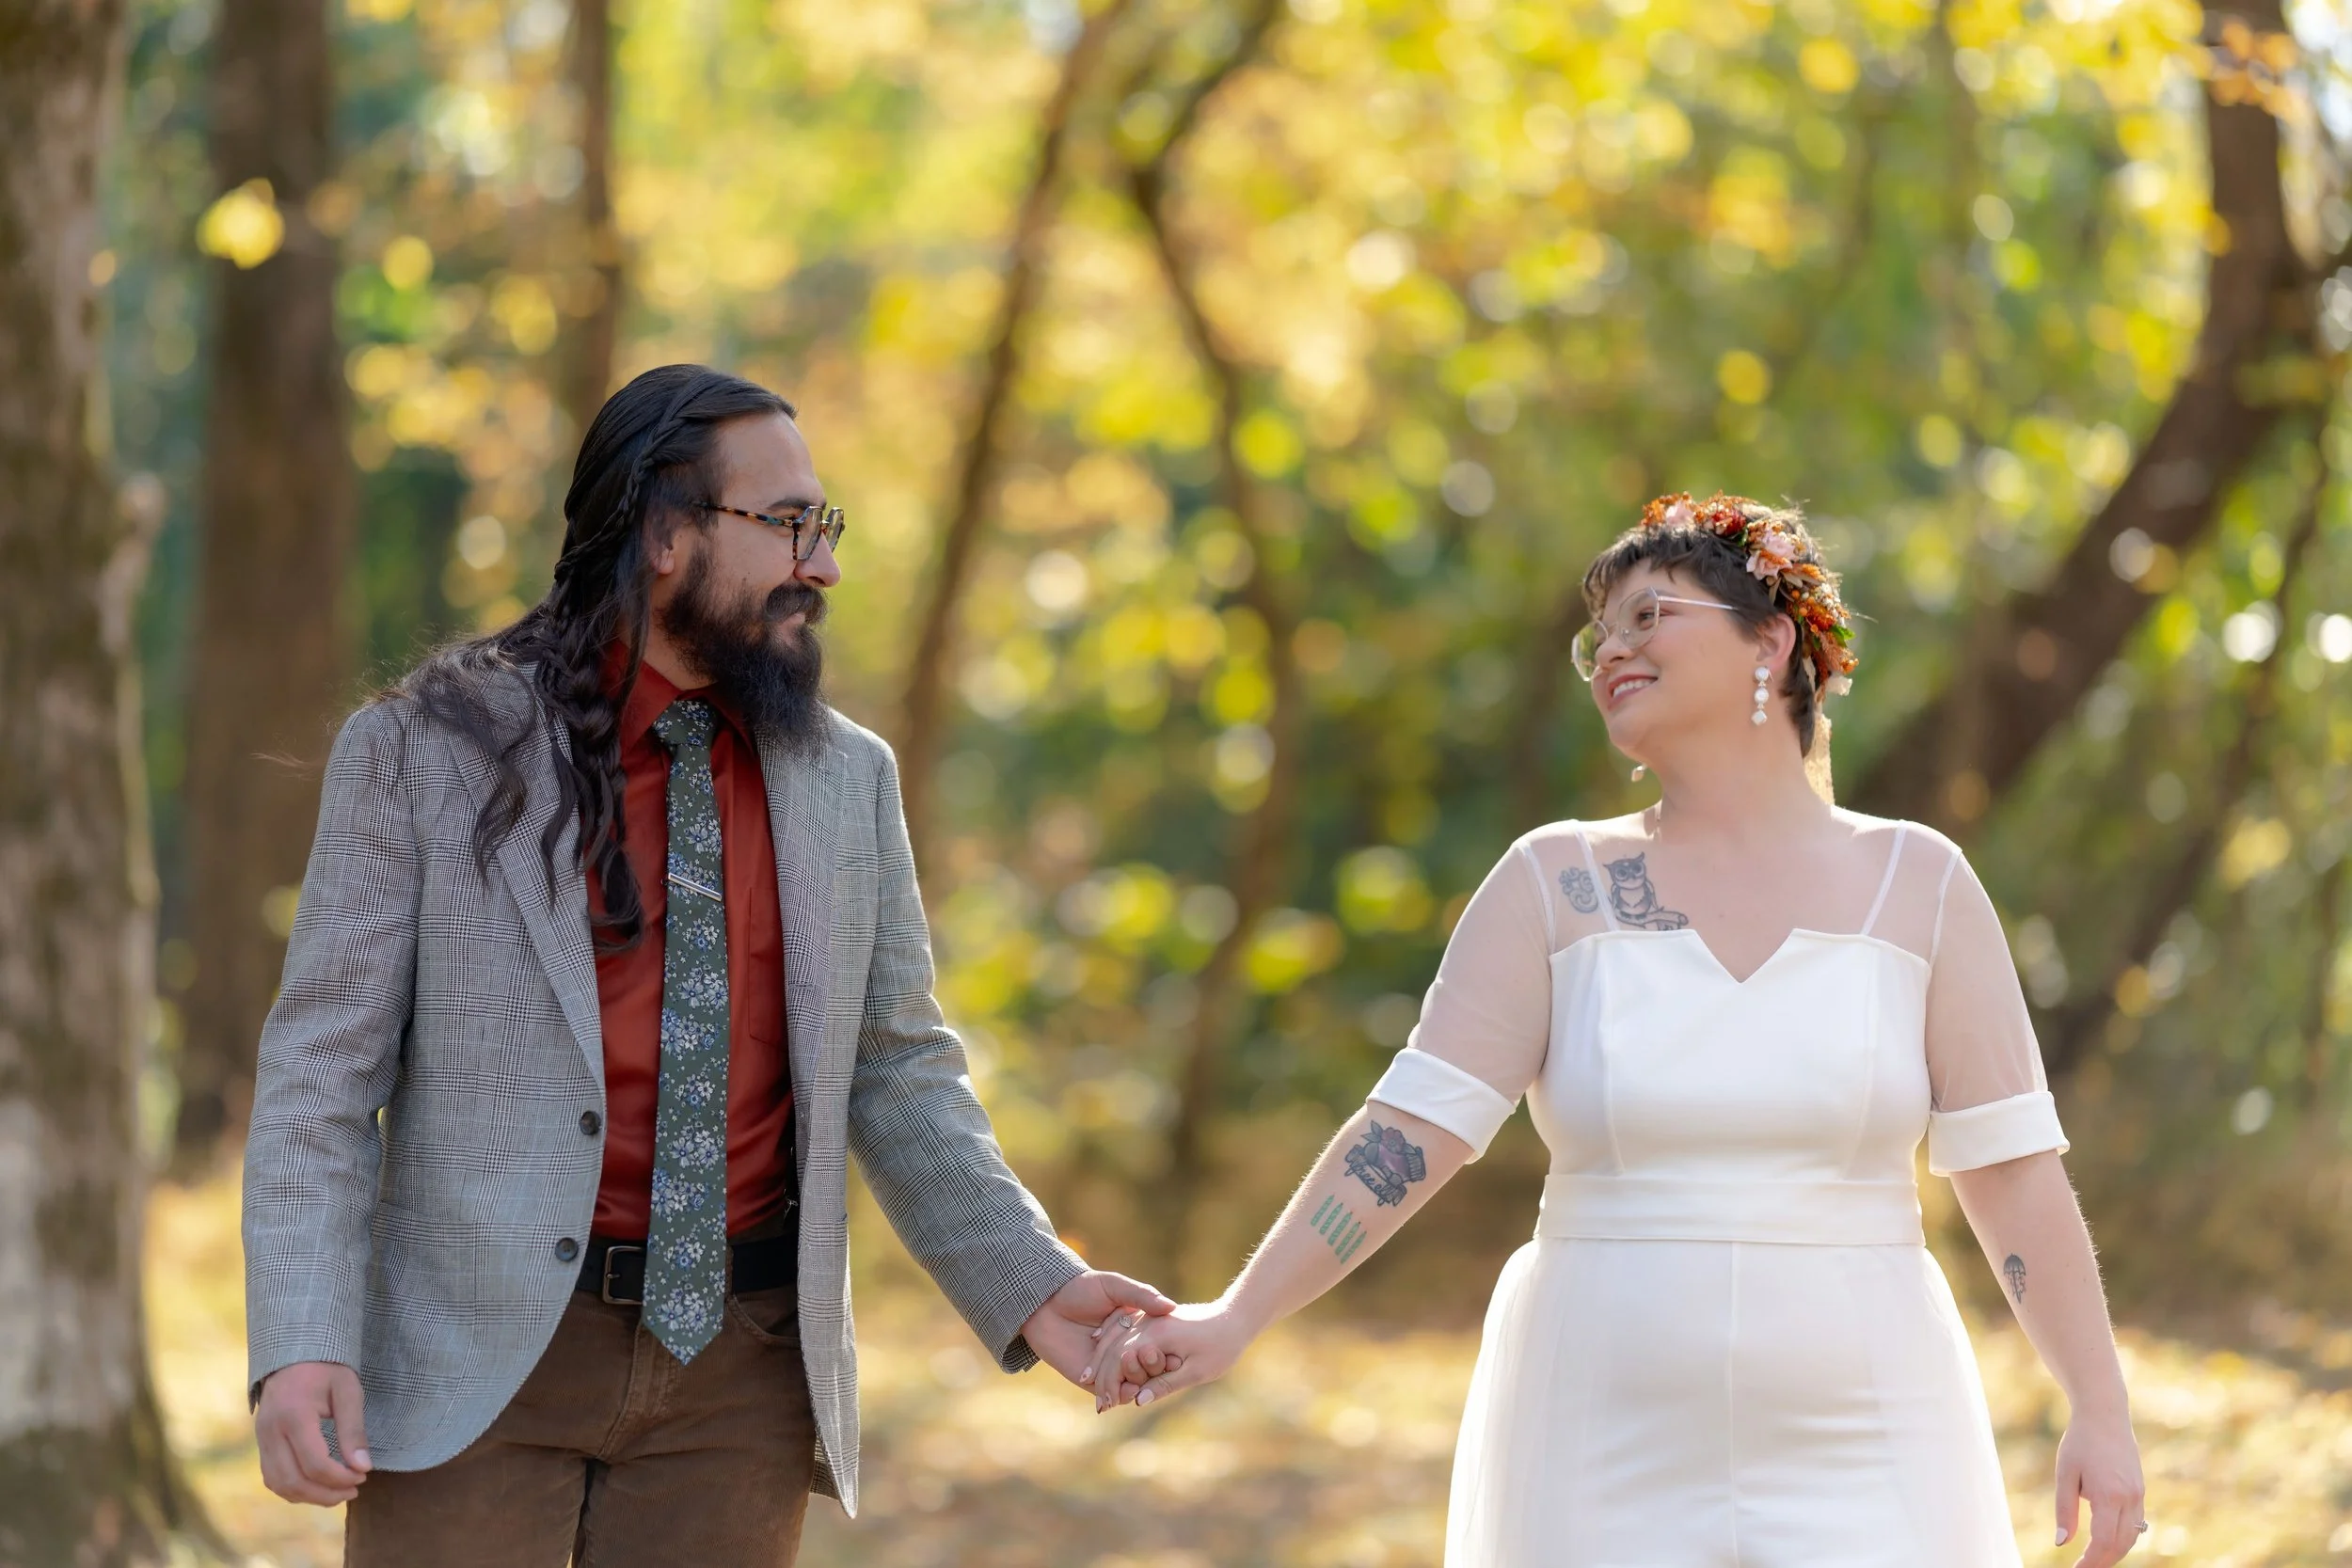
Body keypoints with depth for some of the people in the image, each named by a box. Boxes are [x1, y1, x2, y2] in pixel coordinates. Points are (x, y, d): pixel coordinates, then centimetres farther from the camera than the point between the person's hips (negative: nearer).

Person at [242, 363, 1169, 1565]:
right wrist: (300, 1347, -16)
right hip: (481, 1353, -3)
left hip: (740, 1363, 3)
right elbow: (324, 1070, -4)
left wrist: (1030, 1288, 1)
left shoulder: (846, 781, 9)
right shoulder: (422, 754, -2)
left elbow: (897, 1076, 13)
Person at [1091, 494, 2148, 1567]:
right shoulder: (1556, 887, 4)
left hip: (1857, 1469, 0)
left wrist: (2100, 1410, -3)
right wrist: (1234, 1319, -14)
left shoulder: (1916, 886, 4)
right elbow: (1412, 1128, -3)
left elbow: (2010, 1167, 3)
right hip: (1609, 1470, 1)